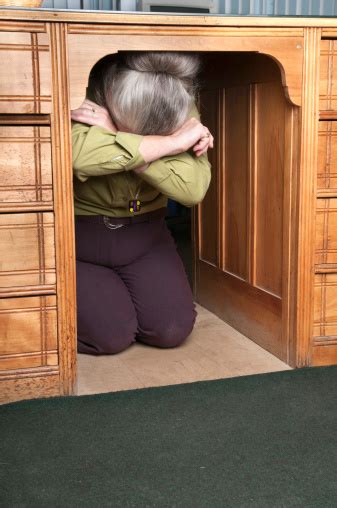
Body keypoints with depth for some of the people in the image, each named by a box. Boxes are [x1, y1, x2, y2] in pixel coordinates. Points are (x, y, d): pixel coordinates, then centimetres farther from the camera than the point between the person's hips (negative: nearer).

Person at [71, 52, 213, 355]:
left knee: (172, 329, -8)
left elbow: (194, 188, -30)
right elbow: (81, 154, -50)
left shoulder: (182, 110, -16)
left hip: (144, 234, 4)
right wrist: (175, 141, -41)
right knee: (112, 336, -14)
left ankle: (119, 289, 23)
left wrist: (118, 138, -38)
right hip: (79, 234, -3)